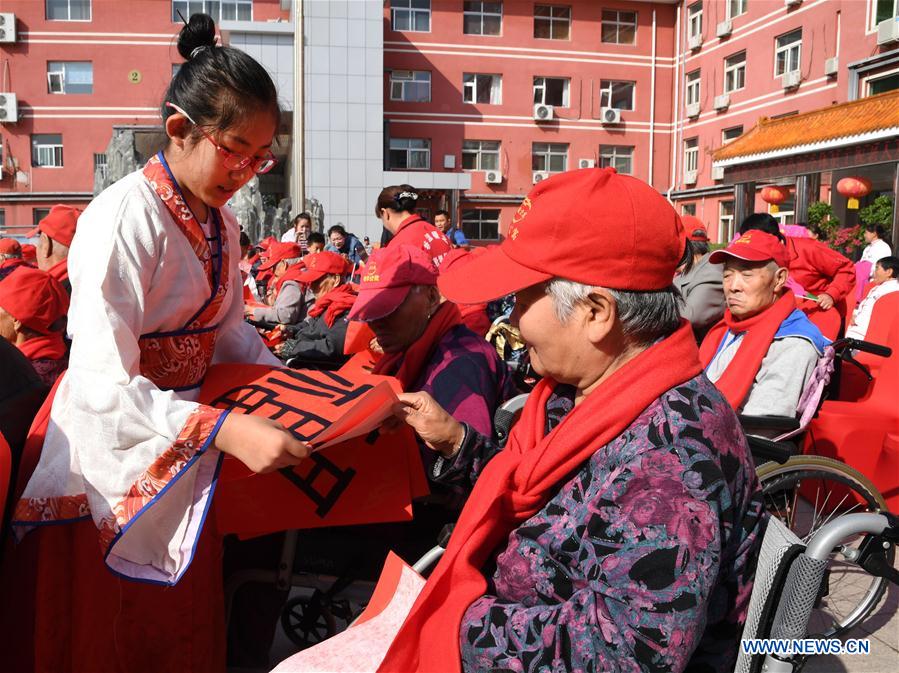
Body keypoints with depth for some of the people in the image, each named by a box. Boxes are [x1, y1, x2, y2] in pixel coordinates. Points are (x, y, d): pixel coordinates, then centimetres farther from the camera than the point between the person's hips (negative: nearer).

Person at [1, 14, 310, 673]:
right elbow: (103, 386, -29)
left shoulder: (221, 223, 3)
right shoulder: (124, 218, -23)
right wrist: (225, 429, -39)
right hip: (112, 458, -7)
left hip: (185, 458, 7)